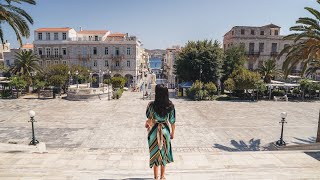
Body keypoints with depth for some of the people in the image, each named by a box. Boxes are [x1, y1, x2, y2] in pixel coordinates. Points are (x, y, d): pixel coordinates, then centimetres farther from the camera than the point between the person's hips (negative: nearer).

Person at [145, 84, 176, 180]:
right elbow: (172, 122, -5)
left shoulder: (151, 105, -16)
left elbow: (148, 117, 1)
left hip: (154, 131, -1)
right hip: (165, 131, 2)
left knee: (155, 153, 15)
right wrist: (172, 133, 11)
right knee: (164, 153, 19)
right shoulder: (170, 106, -12)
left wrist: (148, 123, 24)